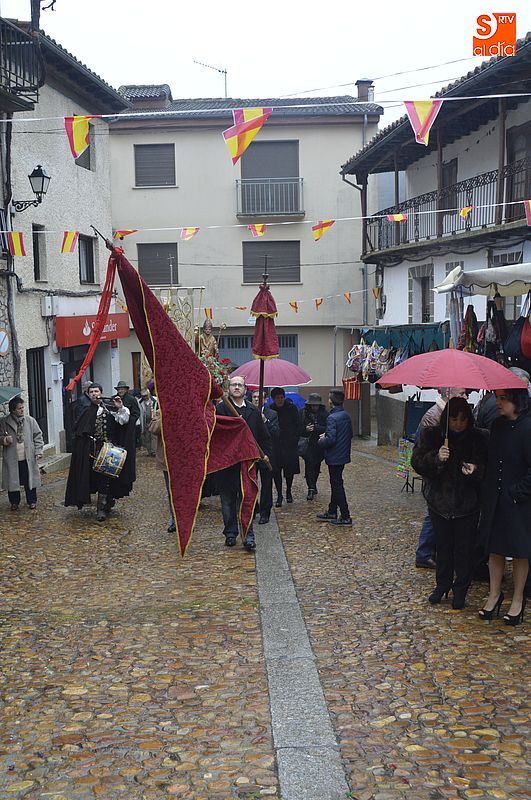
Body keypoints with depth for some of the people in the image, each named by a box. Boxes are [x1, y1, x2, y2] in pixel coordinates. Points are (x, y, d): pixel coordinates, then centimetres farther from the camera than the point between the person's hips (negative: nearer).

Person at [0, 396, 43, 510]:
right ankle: (14, 502, 22)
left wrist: (38, 451, -4)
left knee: (30, 480, 7)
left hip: (28, 458, 0)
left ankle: (32, 501, 21)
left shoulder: (30, 420, 2)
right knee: (13, 481, 6)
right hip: (12, 459, 0)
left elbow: (38, 436, 5)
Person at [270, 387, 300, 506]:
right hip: (275, 444, 0)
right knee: (276, 470, 0)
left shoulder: (291, 408, -3)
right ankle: (279, 495, 10)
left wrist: (295, 441, -3)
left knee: (290, 469, 8)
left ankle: (288, 492, 27)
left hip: (290, 444, 0)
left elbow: (297, 425, 3)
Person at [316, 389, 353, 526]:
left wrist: (321, 441, -5)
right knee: (335, 484, 19)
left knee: (337, 485, -2)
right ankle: (332, 512, 30)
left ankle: (345, 517, 1)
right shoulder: (346, 416, 6)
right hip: (343, 455, 9)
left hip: (334, 457, -9)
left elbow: (330, 439, -27)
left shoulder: (332, 418, -22)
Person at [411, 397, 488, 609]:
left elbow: (488, 466, 1)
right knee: (443, 545, 13)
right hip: (440, 501, 1)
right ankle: (442, 584, 30)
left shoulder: (479, 438, -5)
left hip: (468, 503, -1)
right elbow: (417, 462, -8)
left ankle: (460, 589, 20)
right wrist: (436, 458, -26)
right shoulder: (431, 435, -4)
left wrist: (476, 470, -21)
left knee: (464, 547, 5)